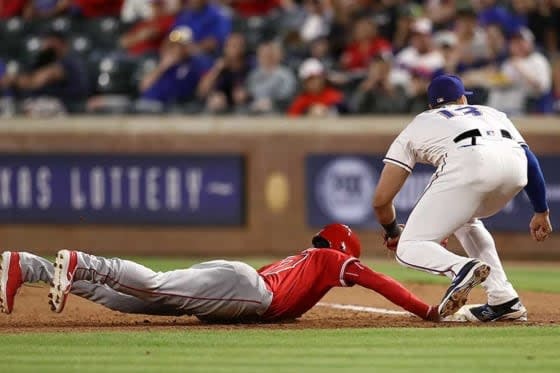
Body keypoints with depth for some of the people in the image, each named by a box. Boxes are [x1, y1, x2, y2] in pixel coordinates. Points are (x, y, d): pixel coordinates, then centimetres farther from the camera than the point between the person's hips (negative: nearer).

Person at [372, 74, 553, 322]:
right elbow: (529, 158, 25)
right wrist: (541, 212, 31)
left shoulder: (416, 126, 33)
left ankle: (460, 268, -28)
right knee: (465, 218, 33)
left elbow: (381, 199, 26)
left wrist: (392, 232, 44)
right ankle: (504, 301, 20)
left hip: (468, 164, -4)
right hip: (515, 164, 4)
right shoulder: (491, 113, 41)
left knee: (409, 249, 4)